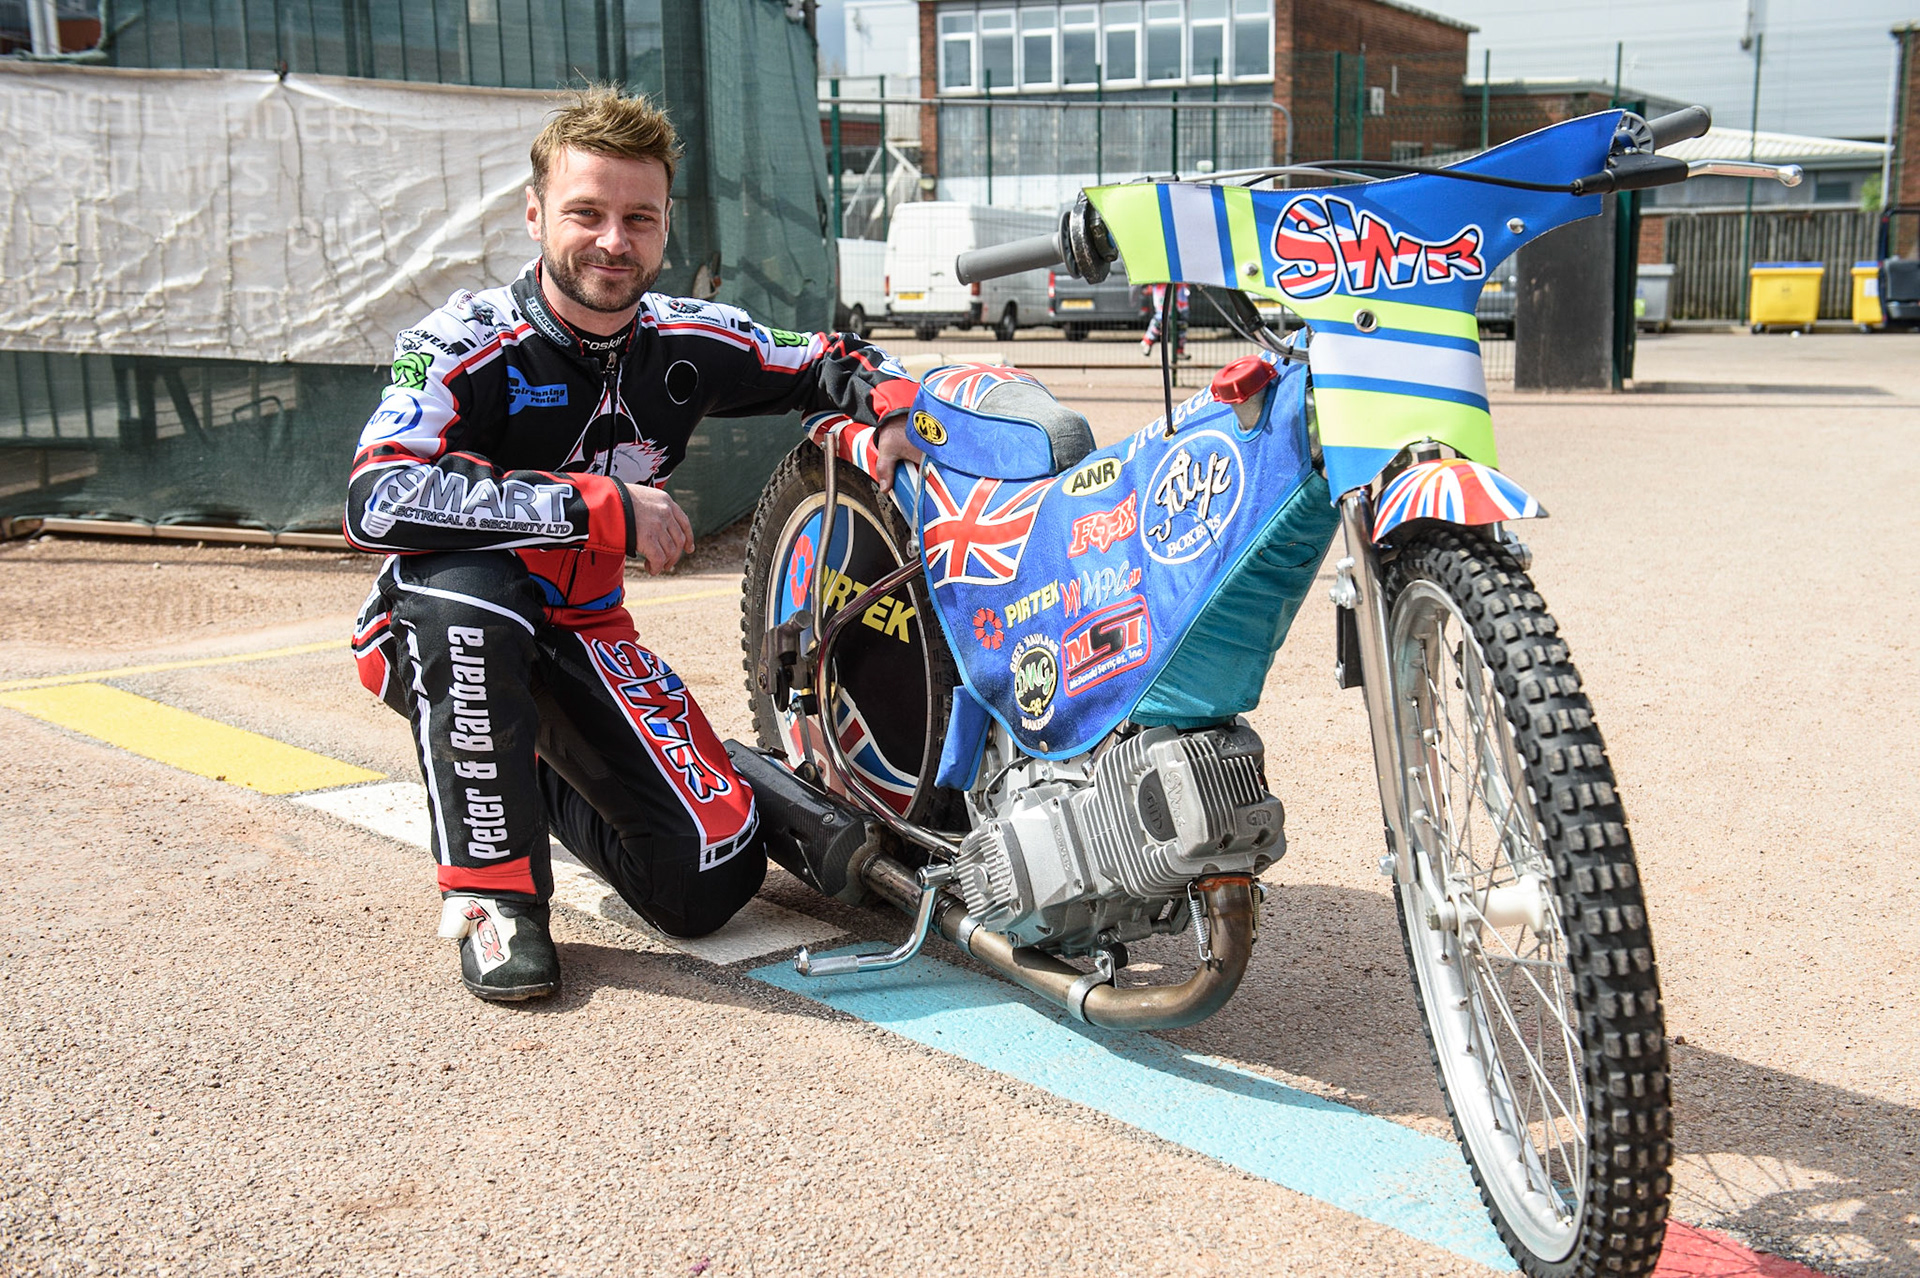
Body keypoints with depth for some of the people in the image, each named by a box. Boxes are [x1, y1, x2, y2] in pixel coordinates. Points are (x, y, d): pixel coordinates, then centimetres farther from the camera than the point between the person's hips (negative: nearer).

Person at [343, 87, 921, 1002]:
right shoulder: (465, 345, -20)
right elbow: (376, 502, -36)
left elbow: (831, 361, 12)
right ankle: (491, 888, -24)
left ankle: (539, 780, 20)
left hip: (585, 635, 4)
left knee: (707, 887, -10)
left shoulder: (688, 343, -5)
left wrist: (893, 404, -13)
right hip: (443, 637, -3)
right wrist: (602, 504, -33)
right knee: (465, 587, -41)